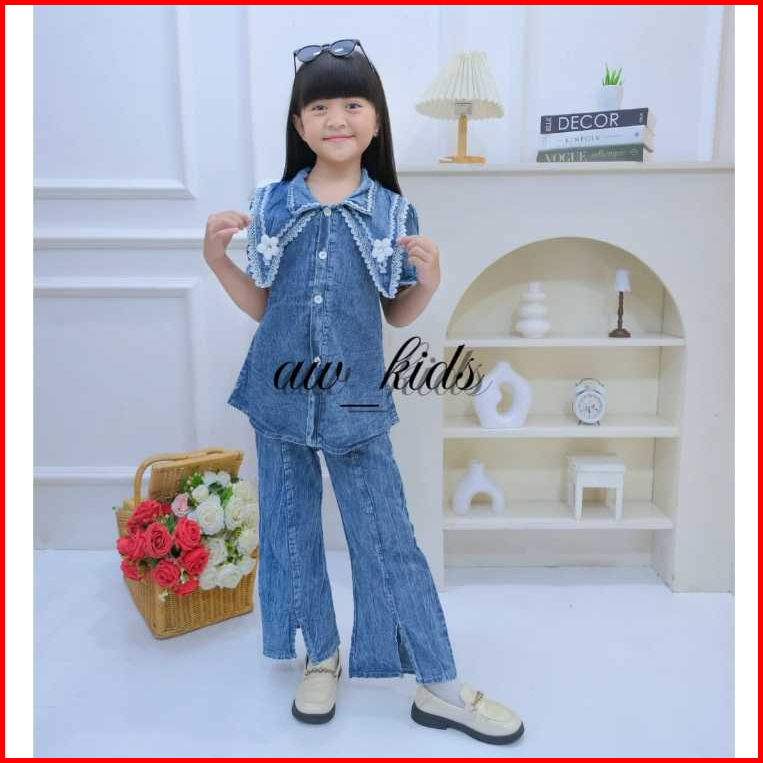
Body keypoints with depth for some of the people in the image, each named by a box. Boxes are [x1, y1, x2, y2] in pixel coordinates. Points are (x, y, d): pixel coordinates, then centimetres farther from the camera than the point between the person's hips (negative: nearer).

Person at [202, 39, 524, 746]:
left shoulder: (394, 211, 0)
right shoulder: (270, 204, 2)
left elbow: (398, 315, 5)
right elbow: (260, 305, 8)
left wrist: (428, 279, -13)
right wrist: (216, 257, -5)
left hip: (355, 398, -2)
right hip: (280, 393, 2)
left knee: (388, 537, 3)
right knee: (291, 530, 13)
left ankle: (439, 686, 19)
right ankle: (320, 655, 35)